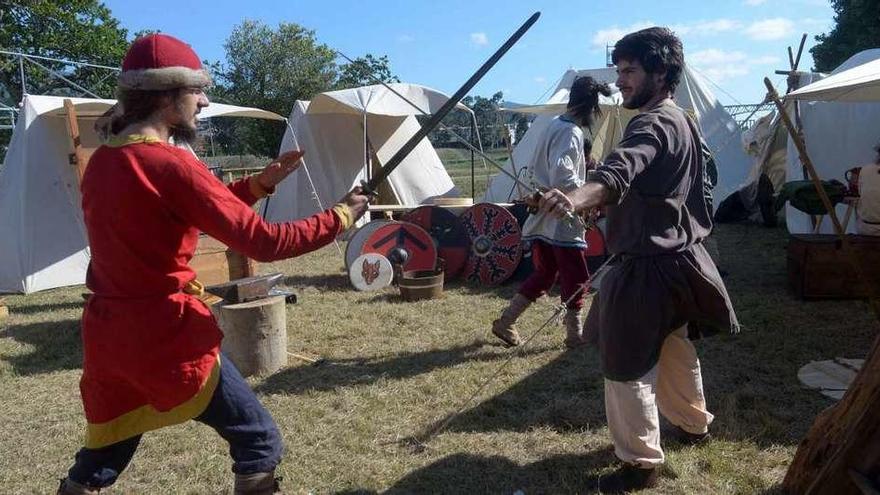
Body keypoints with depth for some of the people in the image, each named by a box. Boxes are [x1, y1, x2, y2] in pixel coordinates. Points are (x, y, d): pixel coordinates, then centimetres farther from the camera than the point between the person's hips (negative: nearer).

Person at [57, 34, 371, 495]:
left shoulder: (100, 161, 9)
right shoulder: (171, 165, -18)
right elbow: (263, 242, -20)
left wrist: (262, 182, 9)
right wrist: (341, 215, -10)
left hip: (108, 333, 9)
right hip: (168, 336, -8)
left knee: (104, 452, 26)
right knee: (260, 443, 6)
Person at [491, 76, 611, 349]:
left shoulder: (553, 125, 14)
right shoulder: (571, 132, -15)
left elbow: (532, 171, 20)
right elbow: (562, 173, -28)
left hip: (541, 219, 9)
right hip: (560, 218, -9)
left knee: (544, 274, 16)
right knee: (576, 277, 3)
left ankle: (505, 322, 19)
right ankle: (575, 333, 14)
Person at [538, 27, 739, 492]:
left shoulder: (654, 124, -21)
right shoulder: (681, 121, 13)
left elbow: (621, 167, -44)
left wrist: (579, 196, -62)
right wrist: (606, 202, 14)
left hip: (649, 265, -11)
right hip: (676, 256, 11)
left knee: (626, 365, -1)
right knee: (675, 349, 27)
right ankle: (693, 423, 47)